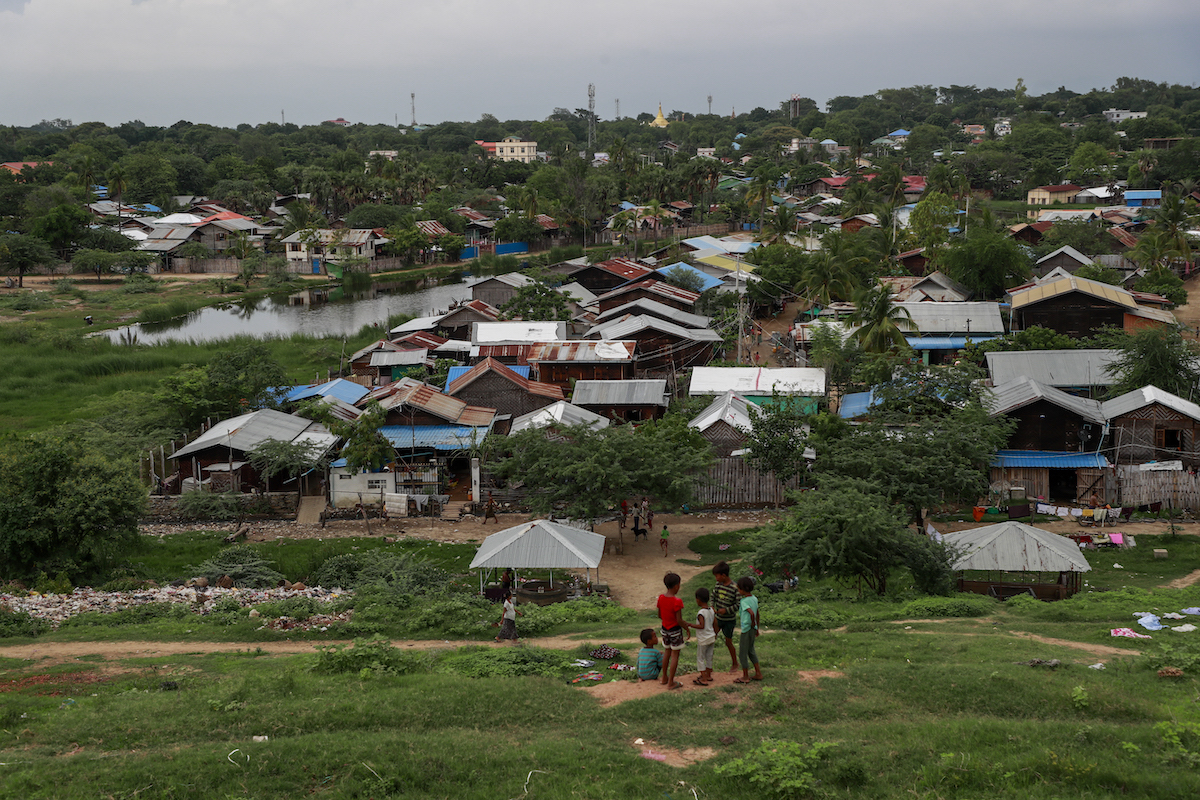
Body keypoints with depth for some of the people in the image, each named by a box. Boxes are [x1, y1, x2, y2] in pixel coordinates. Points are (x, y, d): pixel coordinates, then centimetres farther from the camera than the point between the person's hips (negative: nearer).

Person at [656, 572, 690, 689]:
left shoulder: (661, 598, -3)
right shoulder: (677, 601, -24)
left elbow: (659, 615, 8)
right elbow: (679, 620, -22)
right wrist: (688, 629, -8)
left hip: (665, 629, 7)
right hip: (675, 630, -7)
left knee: (667, 652, 21)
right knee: (675, 655, 3)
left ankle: (664, 678, 32)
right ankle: (671, 683, 6)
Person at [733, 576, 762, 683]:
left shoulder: (744, 601, -20)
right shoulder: (754, 599, 5)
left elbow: (752, 613, -33)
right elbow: (757, 614, 13)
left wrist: (752, 624, -16)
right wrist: (757, 628, 22)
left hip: (746, 629, -8)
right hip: (753, 629, 8)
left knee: (743, 652, 4)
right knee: (751, 651, 22)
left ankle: (745, 677, 12)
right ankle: (758, 673, 24)